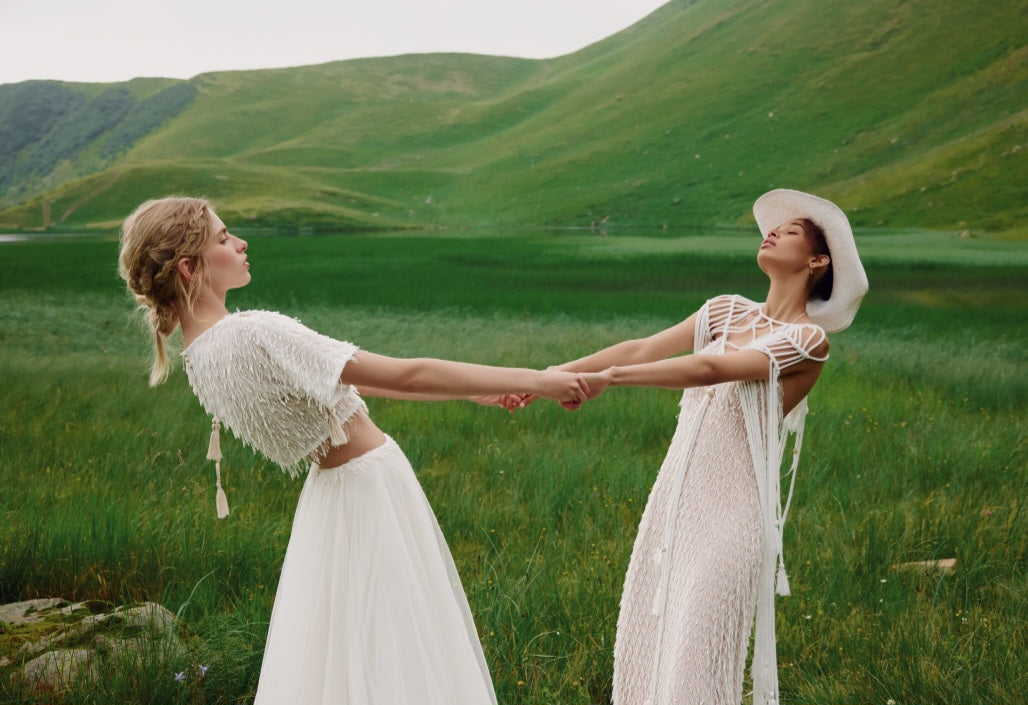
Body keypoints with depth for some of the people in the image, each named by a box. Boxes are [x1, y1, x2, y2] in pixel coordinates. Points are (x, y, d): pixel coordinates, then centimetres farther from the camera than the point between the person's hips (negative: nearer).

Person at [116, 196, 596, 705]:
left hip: (334, 486, 9)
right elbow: (406, 376, -26)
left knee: (330, 656, 19)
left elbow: (344, 382, 7)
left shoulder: (200, 352, 3)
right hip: (373, 488, -9)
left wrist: (471, 390, 9)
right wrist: (534, 381, -19)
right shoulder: (254, 334, -26)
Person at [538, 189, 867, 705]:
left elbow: (712, 368, -19)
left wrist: (610, 377, -27)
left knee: (694, 657, -6)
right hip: (674, 497, 6)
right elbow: (640, 349, 6)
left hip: (730, 509, -6)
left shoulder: (808, 340, -6)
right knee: (647, 642, 8)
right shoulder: (727, 312, 13)